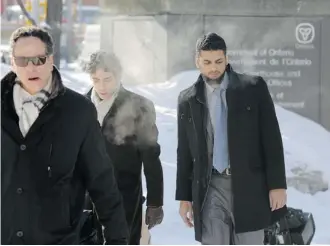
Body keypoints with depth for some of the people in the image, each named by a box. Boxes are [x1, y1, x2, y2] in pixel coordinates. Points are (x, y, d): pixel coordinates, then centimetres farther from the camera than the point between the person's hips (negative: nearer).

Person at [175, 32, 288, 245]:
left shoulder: (254, 87, 0)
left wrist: (277, 184, -8)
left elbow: (271, 138, -2)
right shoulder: (188, 100, 7)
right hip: (211, 189, 2)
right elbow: (184, 151, 11)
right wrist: (184, 196, 9)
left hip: (249, 186, -2)